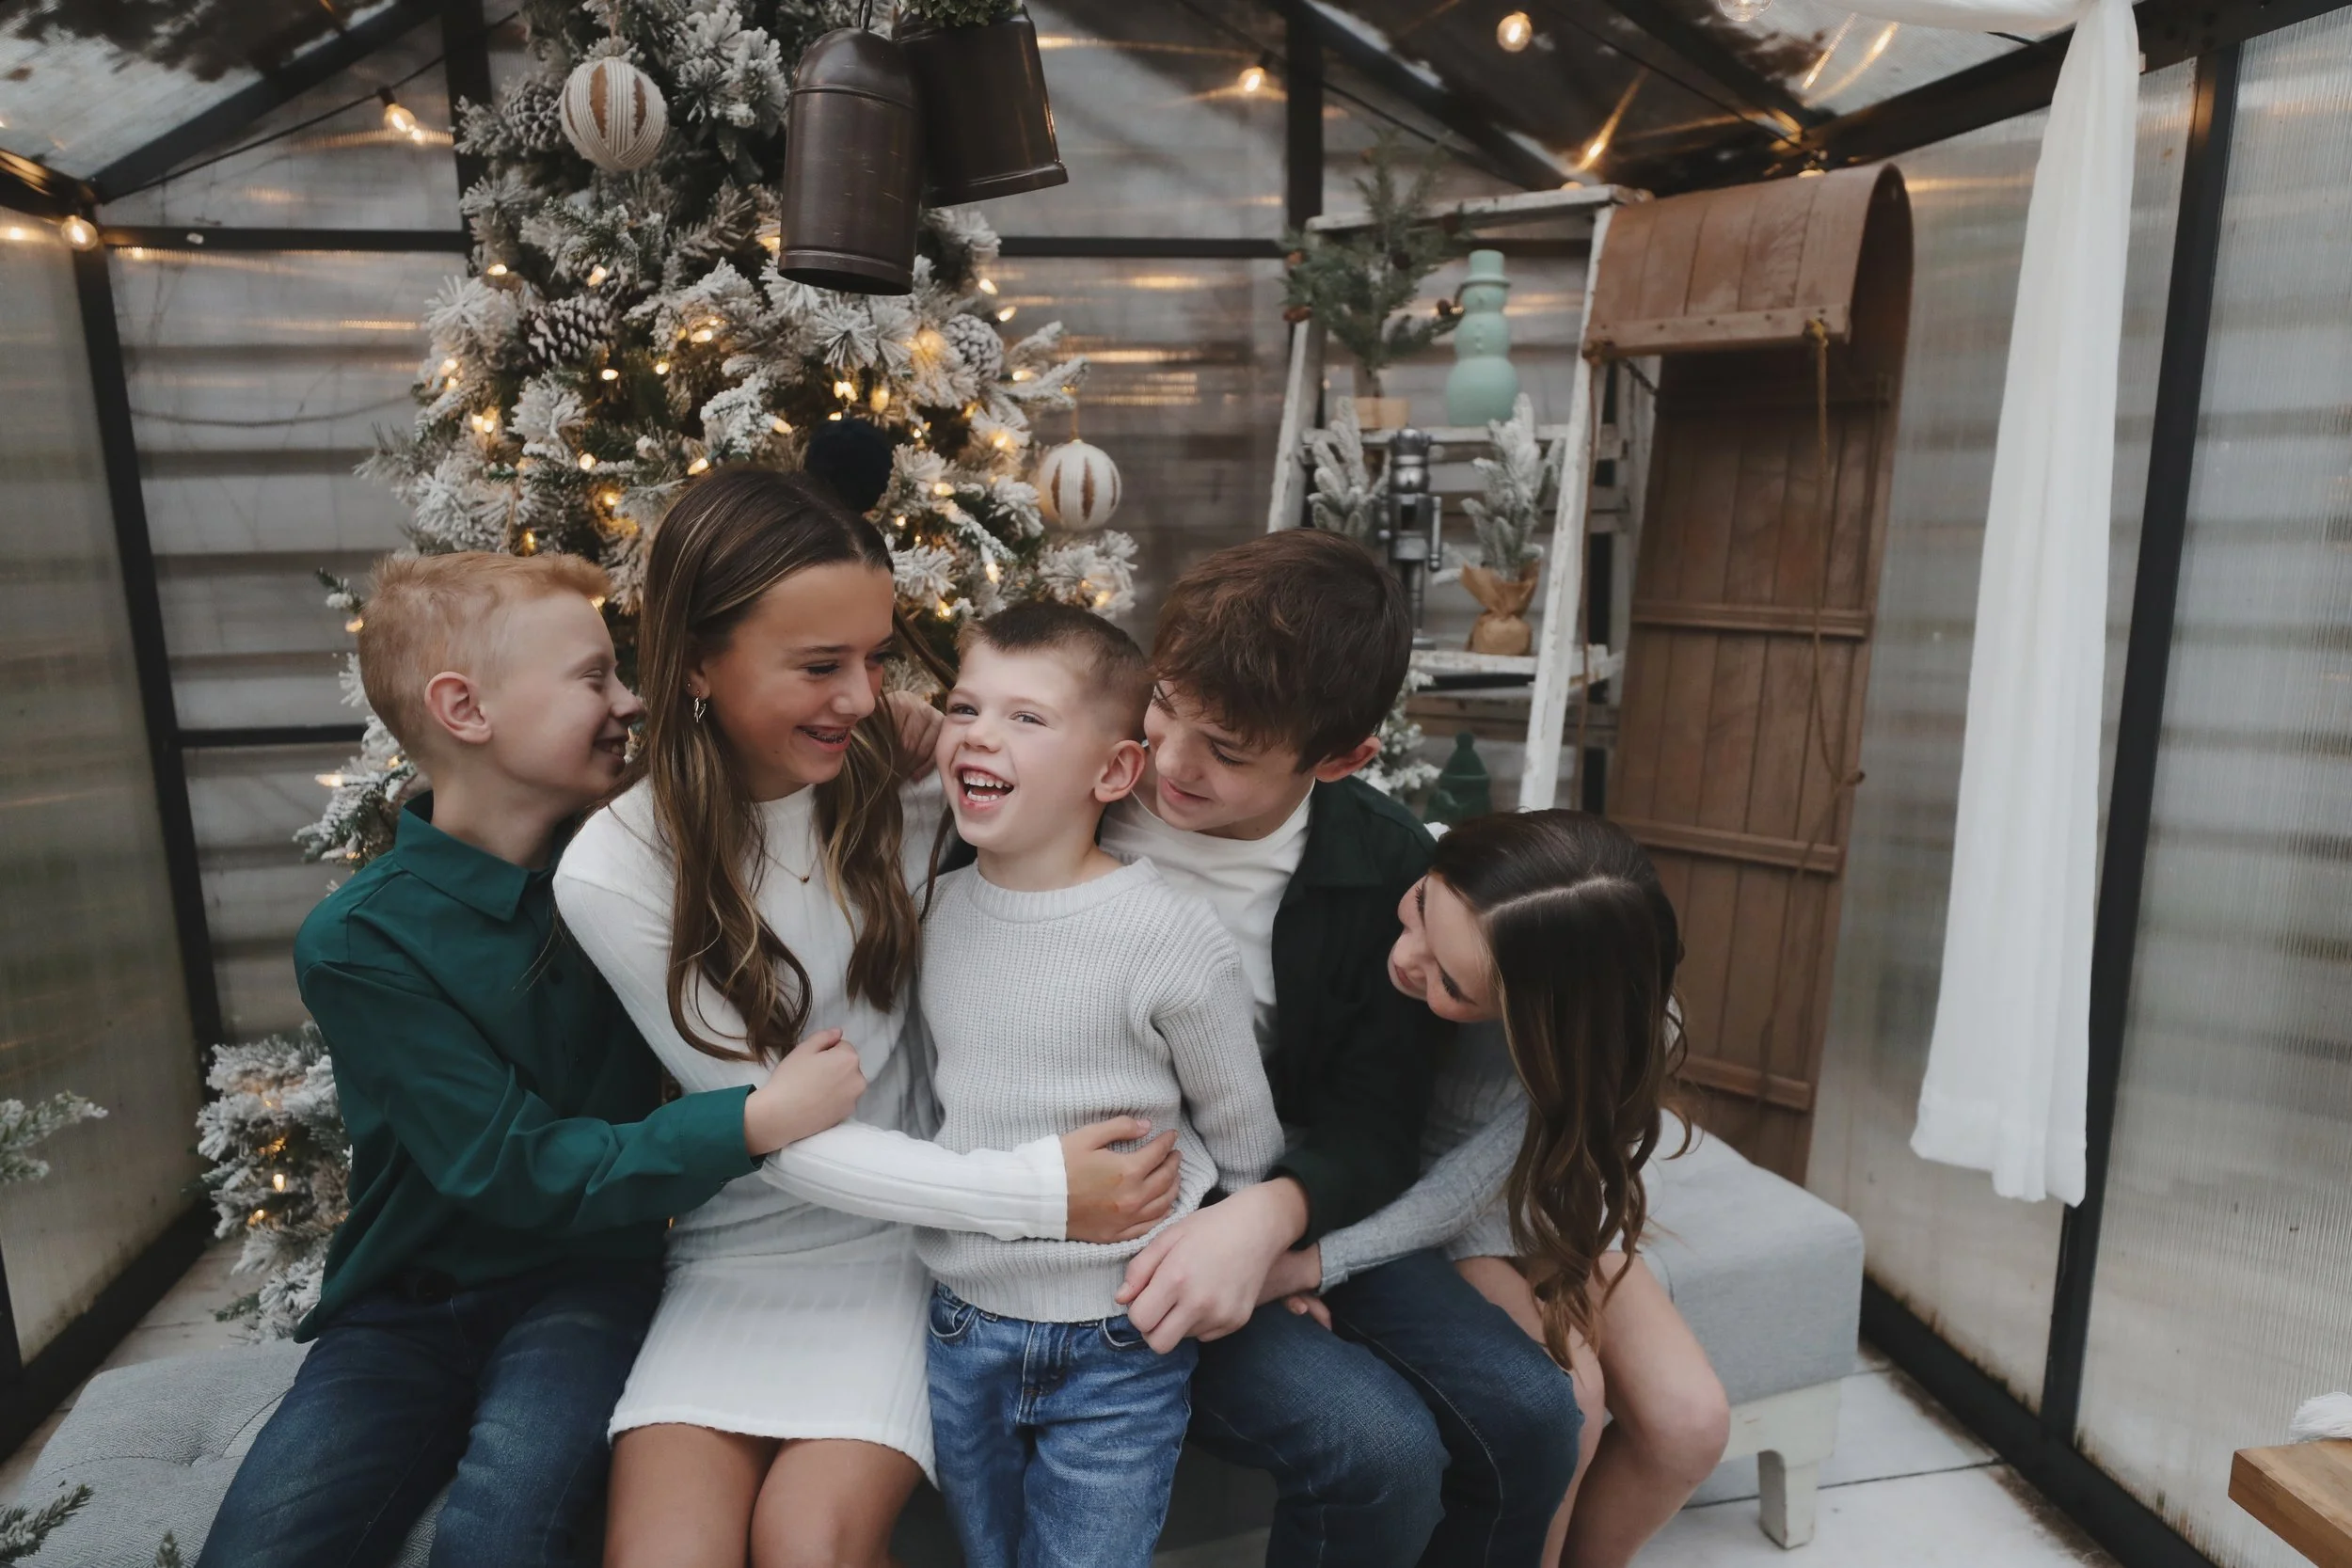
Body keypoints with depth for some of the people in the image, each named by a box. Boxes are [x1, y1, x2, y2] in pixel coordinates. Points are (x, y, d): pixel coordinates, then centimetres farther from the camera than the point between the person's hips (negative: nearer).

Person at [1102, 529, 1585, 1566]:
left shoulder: (1388, 868, -8)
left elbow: (1373, 1129, -6)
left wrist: (1270, 1215, -27)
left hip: (1299, 1210, 4)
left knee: (1532, 1420, -8)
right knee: (1380, 1455, -22)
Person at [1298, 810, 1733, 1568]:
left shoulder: (1610, 1032, -30)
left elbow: (1474, 1183, -28)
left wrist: (1318, 1261, -39)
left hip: (1549, 1197, 2)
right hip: (1397, 1179, -1)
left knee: (1690, 1422, -11)